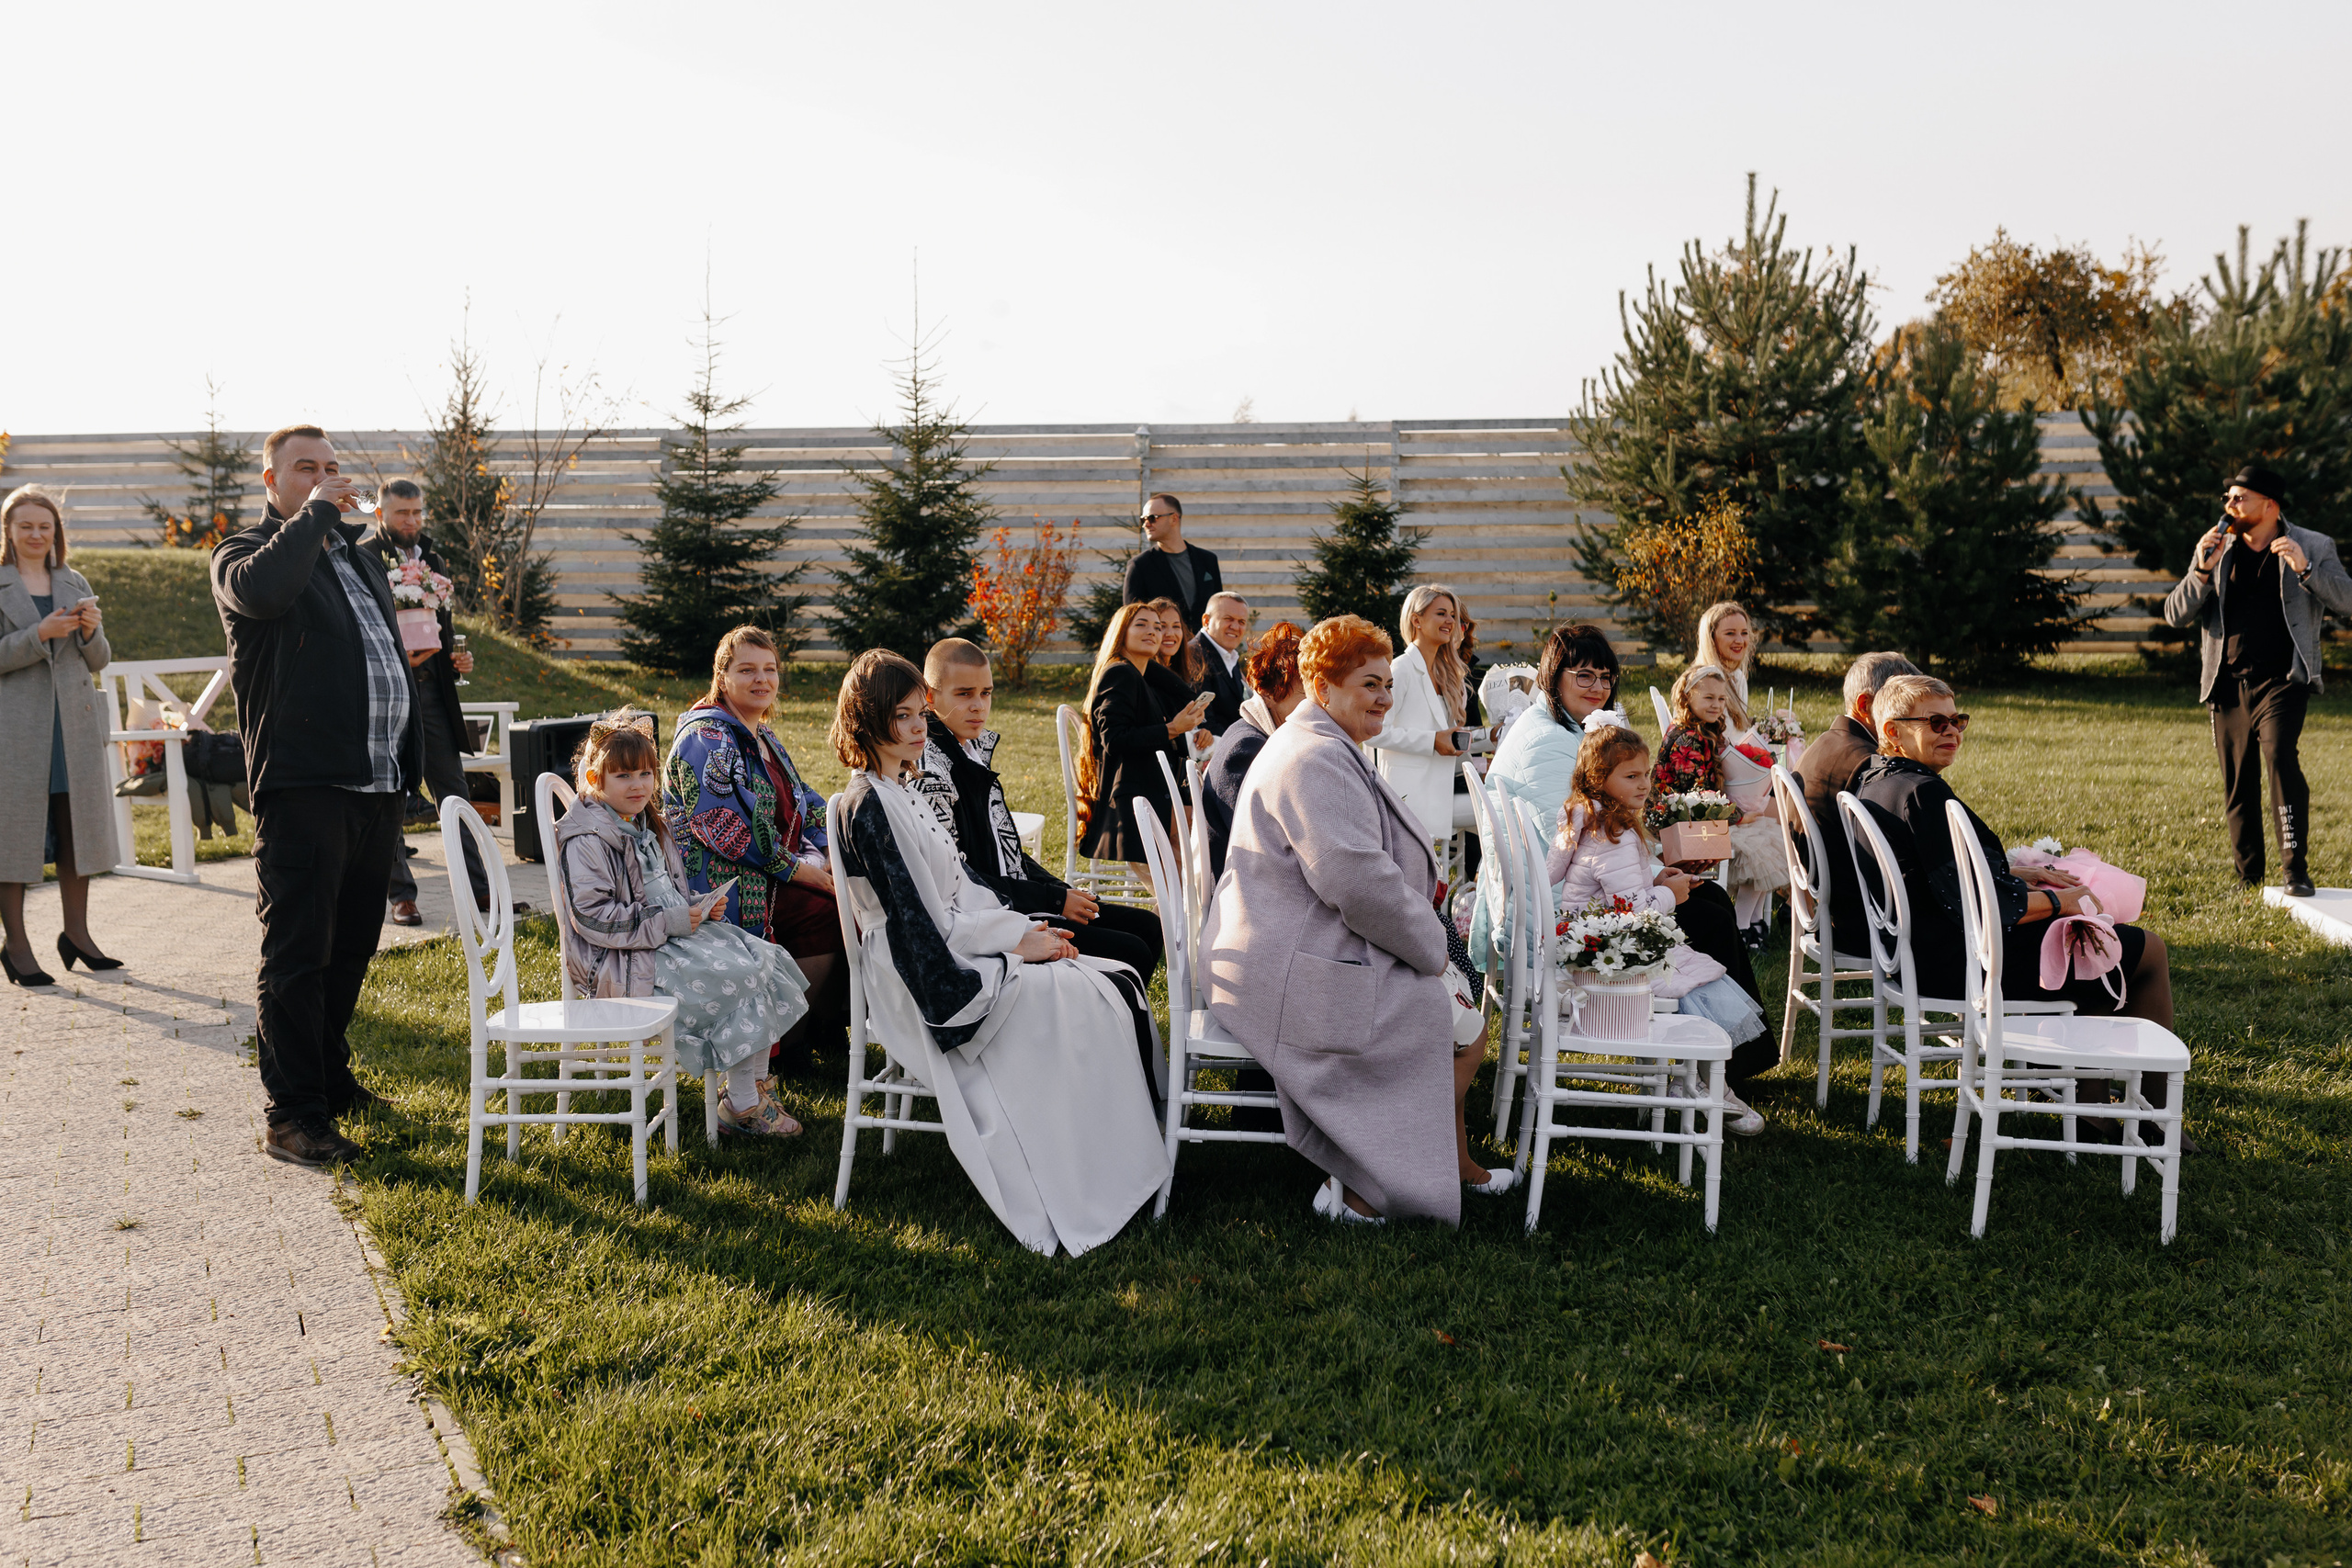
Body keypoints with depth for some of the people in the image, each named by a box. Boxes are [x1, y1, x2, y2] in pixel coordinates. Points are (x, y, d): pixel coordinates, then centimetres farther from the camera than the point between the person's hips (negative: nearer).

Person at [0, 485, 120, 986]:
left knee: (77, 827, 8)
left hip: (74, 725, 4)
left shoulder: (75, 584, 13)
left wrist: (91, 632, -7)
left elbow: (100, 661, 13)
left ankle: (76, 934, 20)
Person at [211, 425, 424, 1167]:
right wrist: (314, 513, -15)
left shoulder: (355, 553, 22)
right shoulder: (244, 552, -2)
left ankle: (332, 1076, 29)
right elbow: (259, 590, -28)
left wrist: (410, 761, 23)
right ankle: (293, 1114, -2)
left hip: (378, 784, 8)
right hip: (303, 784, -7)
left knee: (351, 946, 16)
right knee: (298, 953, -6)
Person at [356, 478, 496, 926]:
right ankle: (401, 895, 10)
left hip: (432, 689, 6)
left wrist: (459, 658, 7)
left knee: (454, 792, 7)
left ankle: (479, 888, 11)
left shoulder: (431, 561, 17)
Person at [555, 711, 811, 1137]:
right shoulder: (585, 840, -13)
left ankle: (757, 1083, -3)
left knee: (764, 958, -6)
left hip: (671, 937, 10)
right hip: (623, 962, -9)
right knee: (738, 979, -22)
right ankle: (739, 1106, -15)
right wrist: (668, 922, -21)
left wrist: (697, 910, 6)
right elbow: (592, 917, -21)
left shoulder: (647, 826, 17)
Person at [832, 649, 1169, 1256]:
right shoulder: (867, 807, -16)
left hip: (957, 951, 9)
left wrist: (1024, 927, 3)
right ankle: (1094, 1189, -11)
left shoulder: (899, 791, 15)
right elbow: (918, 921, -19)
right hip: (931, 978, -9)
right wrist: (1015, 942, -14)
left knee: (1118, 985, -4)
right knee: (1086, 999, -20)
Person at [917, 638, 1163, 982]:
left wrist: (1065, 891, 6)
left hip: (1018, 898, 10)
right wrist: (1053, 900, -15)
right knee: (1130, 954, -16)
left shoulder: (977, 749, 12)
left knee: (1147, 926, 9)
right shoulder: (929, 767, -17)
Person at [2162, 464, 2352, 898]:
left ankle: (2295, 870, -22)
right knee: (2237, 784, 6)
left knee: (2281, 757, -25)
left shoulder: (2312, 547, 6)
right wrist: (2203, 570, -9)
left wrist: (2304, 568, -19)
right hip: (2229, 684, 4)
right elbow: (2175, 614, 7)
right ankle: (2248, 882, 17)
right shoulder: (2217, 550, 13)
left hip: (2281, 680, -4)